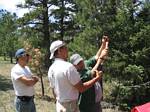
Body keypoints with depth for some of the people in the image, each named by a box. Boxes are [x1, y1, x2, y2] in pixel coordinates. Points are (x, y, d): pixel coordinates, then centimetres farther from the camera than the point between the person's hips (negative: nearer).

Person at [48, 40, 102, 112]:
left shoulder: (51, 69, 4)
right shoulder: (68, 67, -22)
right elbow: (81, 88, -19)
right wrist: (97, 78, -8)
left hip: (59, 105, 8)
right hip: (70, 106, -8)